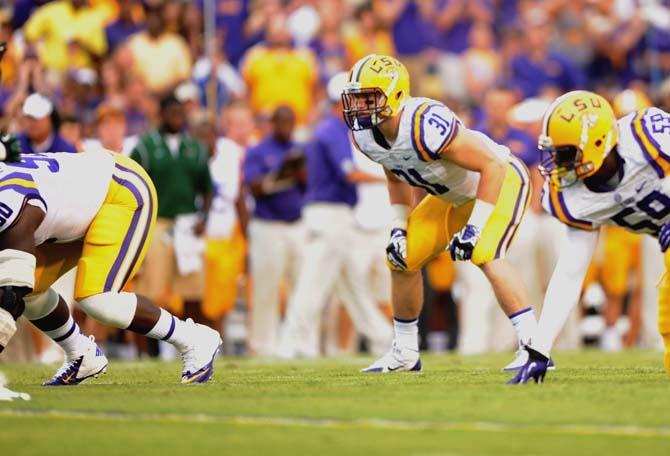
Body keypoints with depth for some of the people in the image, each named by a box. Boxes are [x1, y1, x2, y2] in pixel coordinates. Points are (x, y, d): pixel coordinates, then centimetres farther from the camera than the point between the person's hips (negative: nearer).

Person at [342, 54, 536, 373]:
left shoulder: (425, 128, -38)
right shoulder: (364, 135, -12)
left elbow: (492, 165, -33)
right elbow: (397, 179, 10)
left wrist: (473, 229, -32)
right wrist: (398, 229, 0)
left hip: (500, 179, -9)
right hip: (453, 195, 9)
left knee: (485, 256, -29)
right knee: (403, 259, 7)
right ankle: (405, 352, 23)